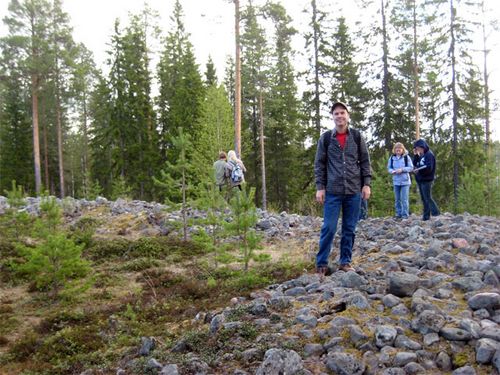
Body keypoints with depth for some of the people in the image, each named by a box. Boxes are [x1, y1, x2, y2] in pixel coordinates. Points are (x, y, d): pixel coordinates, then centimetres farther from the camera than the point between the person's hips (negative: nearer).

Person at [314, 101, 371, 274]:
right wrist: (320, 187, -3)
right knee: (329, 228, -3)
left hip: (354, 191, 2)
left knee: (349, 228, 7)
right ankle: (321, 263, 8)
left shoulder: (357, 136, 6)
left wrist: (366, 184, 0)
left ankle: (346, 261, 18)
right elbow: (319, 164, 4)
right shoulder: (325, 138, 2)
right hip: (332, 191, -2)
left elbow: (365, 161, 8)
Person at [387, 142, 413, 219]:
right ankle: (398, 213, 19)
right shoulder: (392, 158, 3)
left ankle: (405, 214, 2)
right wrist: (392, 171, -14)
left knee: (404, 199, -5)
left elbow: (411, 167, -5)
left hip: (405, 181, -3)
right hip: (396, 181, 3)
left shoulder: (406, 157, -5)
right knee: (397, 199, 10)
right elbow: (389, 168, 7)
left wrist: (402, 169, -18)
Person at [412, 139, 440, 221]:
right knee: (424, 199, 9)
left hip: (427, 180, -8)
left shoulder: (429, 154, -10)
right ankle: (426, 216, 13)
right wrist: (416, 155, 3)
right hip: (420, 180, 8)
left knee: (428, 198, -11)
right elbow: (415, 164, 12)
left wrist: (418, 169, -18)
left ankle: (436, 214, -8)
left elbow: (429, 168, -18)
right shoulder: (420, 155, 15)